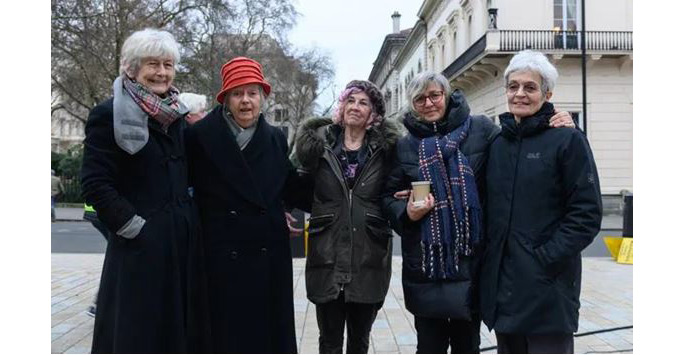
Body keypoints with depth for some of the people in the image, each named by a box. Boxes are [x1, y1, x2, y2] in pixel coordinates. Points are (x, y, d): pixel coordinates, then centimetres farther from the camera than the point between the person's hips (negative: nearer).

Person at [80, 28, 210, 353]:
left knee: (183, 326, 13)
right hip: (141, 243, -6)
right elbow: (95, 182, -12)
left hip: (184, 238, 6)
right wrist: (133, 226, -14)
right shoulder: (109, 114, -8)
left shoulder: (176, 115, 11)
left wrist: (188, 216, 9)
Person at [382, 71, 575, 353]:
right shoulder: (406, 146, 8)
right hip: (424, 264, 1)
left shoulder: (480, 129, 1)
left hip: (470, 260, -1)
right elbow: (389, 197, 12)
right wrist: (408, 212, -9)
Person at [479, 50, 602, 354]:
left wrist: (546, 258, -17)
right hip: (502, 285, 5)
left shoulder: (568, 140, -6)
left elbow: (586, 213, -10)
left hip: (548, 290, -5)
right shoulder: (497, 144, 10)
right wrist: (489, 257, 5)